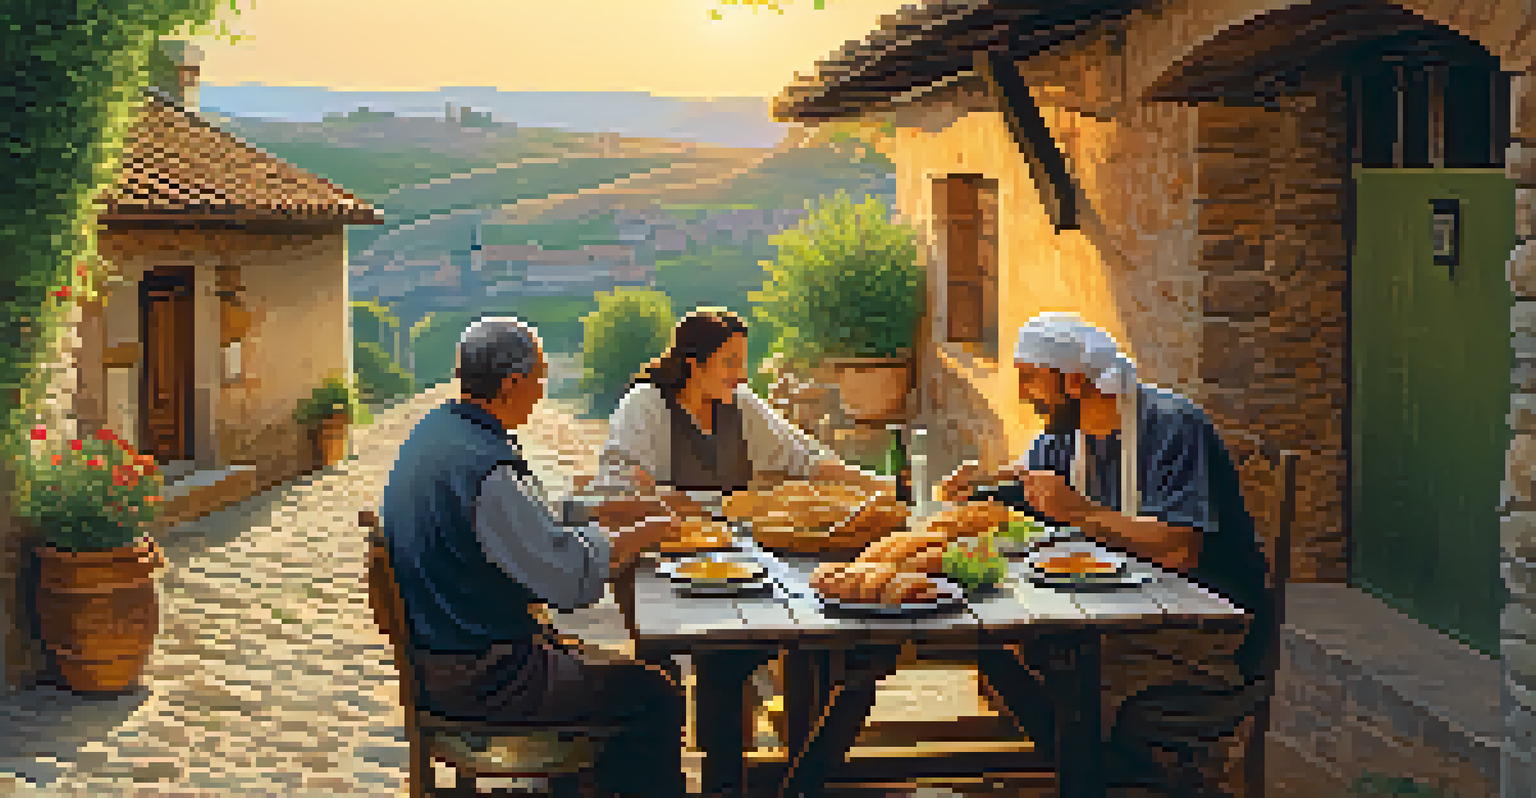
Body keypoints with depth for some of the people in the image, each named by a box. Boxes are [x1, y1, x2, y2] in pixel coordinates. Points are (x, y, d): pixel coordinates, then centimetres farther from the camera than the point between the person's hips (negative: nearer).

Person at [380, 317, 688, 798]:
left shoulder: (436, 430, 5)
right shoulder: (485, 468, -27)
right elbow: (571, 580, -23)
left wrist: (613, 512, 11)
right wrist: (644, 534, -9)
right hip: (479, 679, -10)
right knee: (656, 698, -3)